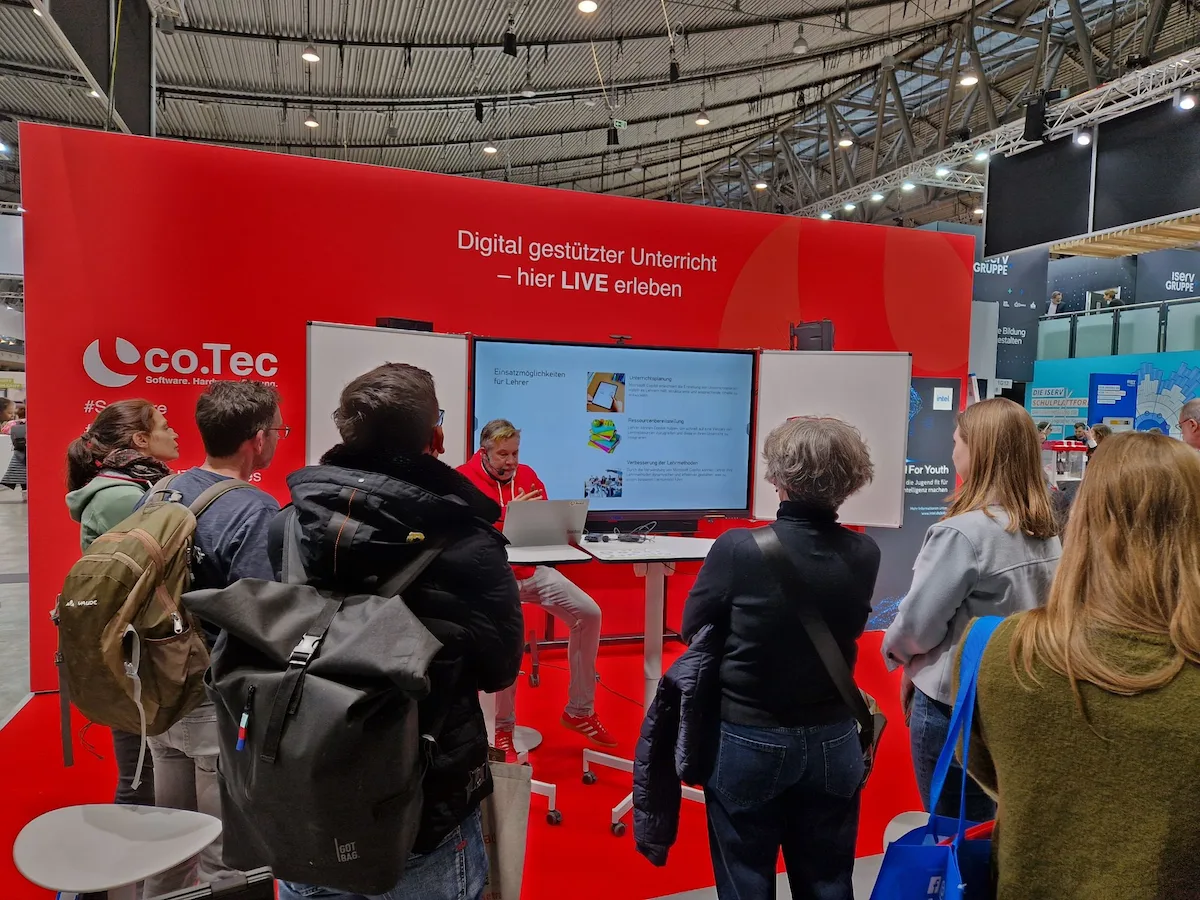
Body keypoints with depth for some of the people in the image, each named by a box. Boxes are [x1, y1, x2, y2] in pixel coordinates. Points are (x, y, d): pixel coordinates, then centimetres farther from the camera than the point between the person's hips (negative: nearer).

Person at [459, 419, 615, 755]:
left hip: (532, 569, 6)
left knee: (588, 613, -7)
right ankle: (503, 727, -6)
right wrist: (507, 513, -24)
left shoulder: (527, 474, 10)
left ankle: (579, 711, 7)